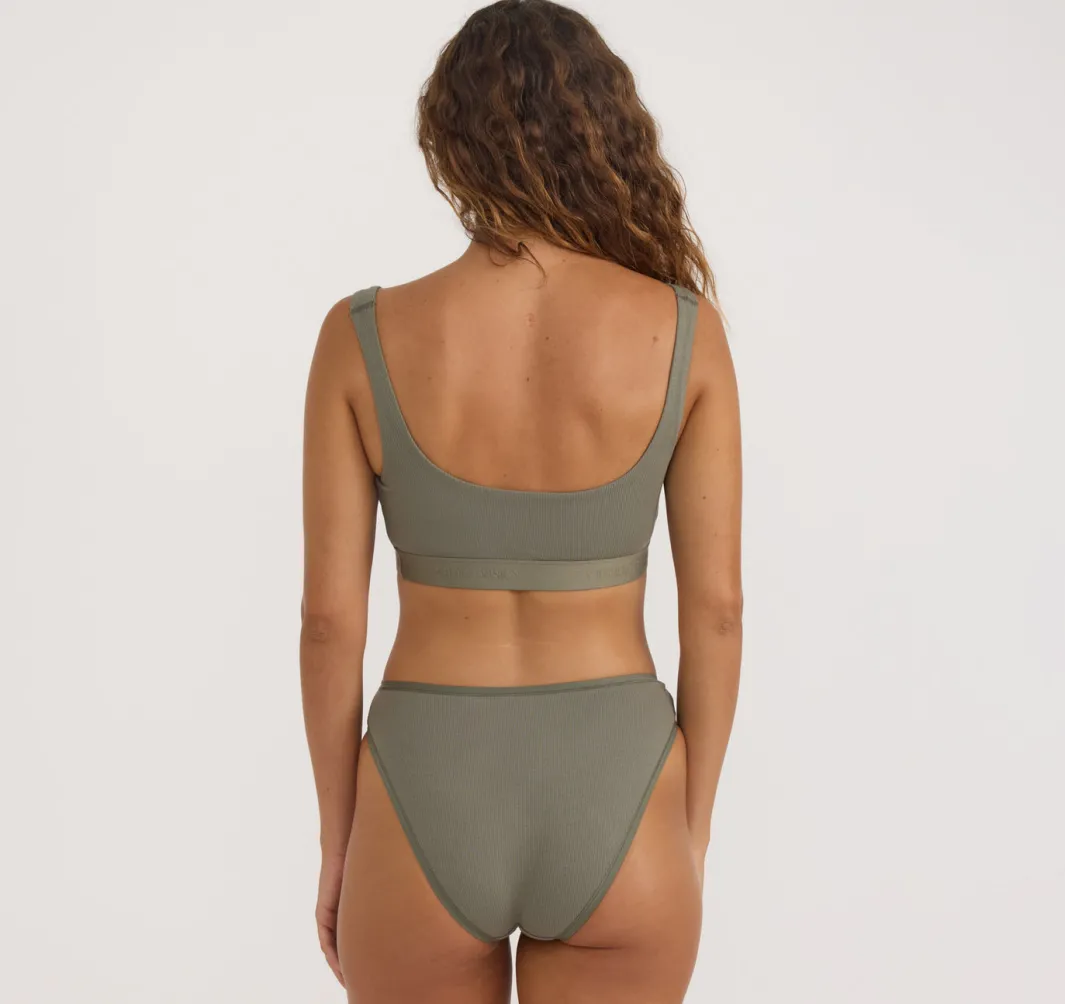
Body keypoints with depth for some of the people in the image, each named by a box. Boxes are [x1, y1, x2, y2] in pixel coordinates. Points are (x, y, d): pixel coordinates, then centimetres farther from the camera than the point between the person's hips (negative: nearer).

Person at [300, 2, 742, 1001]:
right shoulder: (683, 329, -8)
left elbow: (330, 617, -7)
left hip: (428, 805, 0)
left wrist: (338, 844, 7)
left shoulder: (363, 336, -10)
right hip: (610, 805, 1)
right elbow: (716, 606, -4)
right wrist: (691, 832, 8)